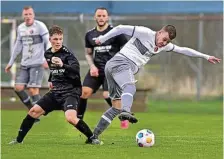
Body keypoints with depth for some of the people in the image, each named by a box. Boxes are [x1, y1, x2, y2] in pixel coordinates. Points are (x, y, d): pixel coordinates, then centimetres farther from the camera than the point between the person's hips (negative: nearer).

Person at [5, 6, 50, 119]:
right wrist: (11, 62, 21)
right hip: (24, 64, 6)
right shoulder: (20, 28, 11)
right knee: (18, 88, -1)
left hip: (37, 63, -6)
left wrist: (47, 58, -25)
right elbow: (18, 46, 20)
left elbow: (48, 43, -12)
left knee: (33, 89, -12)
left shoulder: (40, 26, -8)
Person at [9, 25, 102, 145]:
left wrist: (63, 65, -50)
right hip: (56, 91, 7)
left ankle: (91, 138, -13)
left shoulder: (67, 54, -15)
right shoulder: (47, 54, 7)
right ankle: (19, 139, 17)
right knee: (33, 111, 4)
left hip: (71, 91, -7)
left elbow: (76, 69, -35)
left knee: (71, 118, -29)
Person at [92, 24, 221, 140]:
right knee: (130, 88, -35)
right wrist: (102, 39, 0)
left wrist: (206, 57, 24)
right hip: (121, 62, -9)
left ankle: (94, 135, 8)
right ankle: (126, 112, -65)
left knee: (117, 106, 7)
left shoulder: (165, 46, 18)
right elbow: (121, 29, -4)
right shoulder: (145, 33, -6)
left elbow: (183, 50, 23)